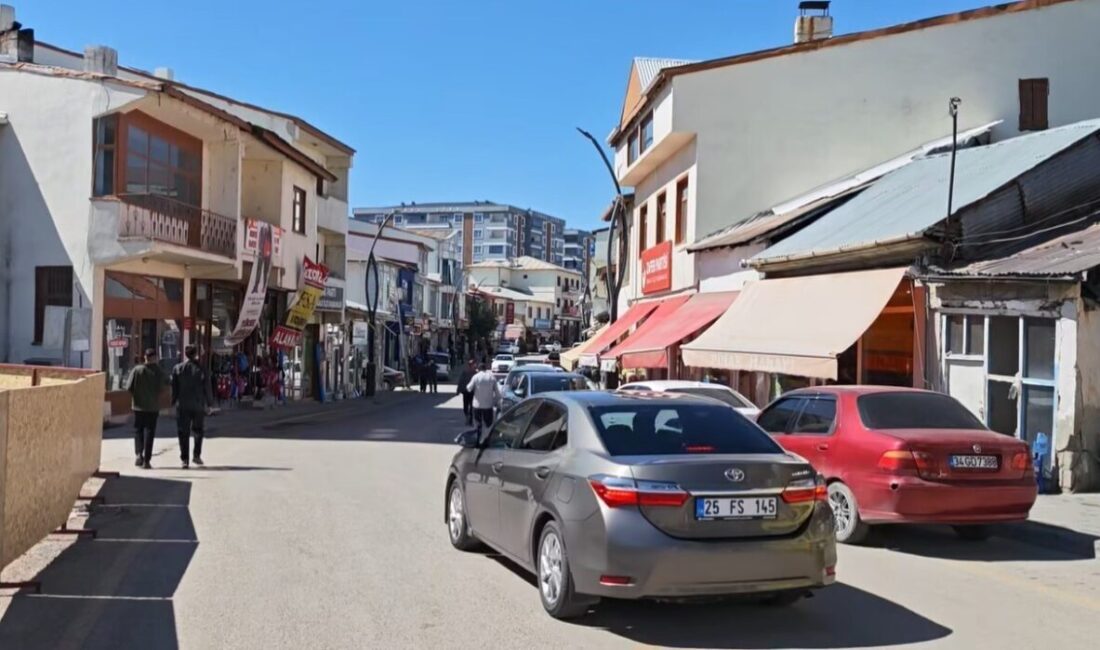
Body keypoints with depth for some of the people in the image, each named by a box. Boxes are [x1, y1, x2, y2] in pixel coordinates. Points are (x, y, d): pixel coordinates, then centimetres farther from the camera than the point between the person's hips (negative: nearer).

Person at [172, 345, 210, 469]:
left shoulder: (177, 369, -1)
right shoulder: (201, 369, -5)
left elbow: (174, 388, 1)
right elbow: (206, 388, -4)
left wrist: (174, 401, 9)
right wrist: (207, 403, 4)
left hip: (182, 405, 0)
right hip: (198, 405, 0)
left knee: (183, 433, 4)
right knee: (198, 431, 17)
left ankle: (184, 459, 2)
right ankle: (196, 455, 10)